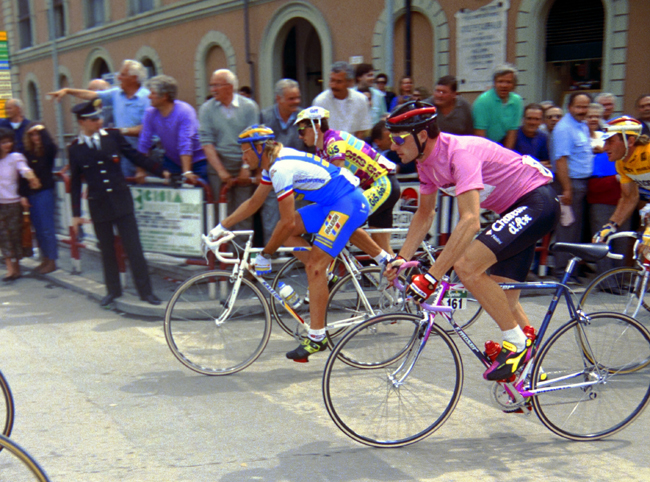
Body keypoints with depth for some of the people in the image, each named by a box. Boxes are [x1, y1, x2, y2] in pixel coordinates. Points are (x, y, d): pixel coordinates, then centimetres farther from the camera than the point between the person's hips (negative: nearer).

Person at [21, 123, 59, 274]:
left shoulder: (48, 151, -5)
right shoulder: (28, 153, 6)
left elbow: (50, 145, -29)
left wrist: (42, 130, -17)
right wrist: (23, 195, 1)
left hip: (45, 192, -5)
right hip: (31, 194, 5)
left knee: (47, 228, -2)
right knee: (38, 229, 11)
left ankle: (52, 260, 6)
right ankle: (45, 258, 21)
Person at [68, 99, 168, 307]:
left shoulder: (113, 136, 0)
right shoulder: (75, 149, 0)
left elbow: (135, 156, 8)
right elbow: (75, 182, 5)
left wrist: (161, 171, 5)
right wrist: (76, 214, 6)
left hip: (121, 199, 0)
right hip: (98, 204, 0)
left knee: (133, 247, -2)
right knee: (107, 249, 10)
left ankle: (145, 291, 5)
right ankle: (113, 290, 26)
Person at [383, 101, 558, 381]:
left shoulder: (459, 152, -28)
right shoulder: (427, 160, 1)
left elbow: (470, 221, -38)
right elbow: (425, 214, 14)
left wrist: (431, 277, -41)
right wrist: (401, 259, 3)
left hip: (537, 202, -10)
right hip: (514, 210, 10)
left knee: (467, 265, -25)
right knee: (503, 298, 10)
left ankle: (517, 344, -11)